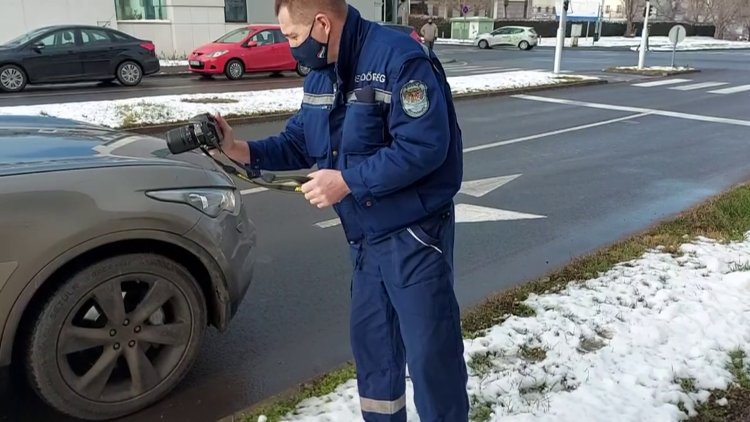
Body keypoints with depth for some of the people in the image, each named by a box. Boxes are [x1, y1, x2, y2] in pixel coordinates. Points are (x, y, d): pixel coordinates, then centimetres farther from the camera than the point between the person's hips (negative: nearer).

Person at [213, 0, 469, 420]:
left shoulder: (400, 58, -20)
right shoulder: (320, 75, 8)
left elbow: (424, 147, -27)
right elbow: (299, 142, 13)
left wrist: (347, 180, -24)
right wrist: (242, 150, -3)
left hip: (415, 234, -8)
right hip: (366, 238, 9)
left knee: (431, 354, 2)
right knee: (371, 342, 21)